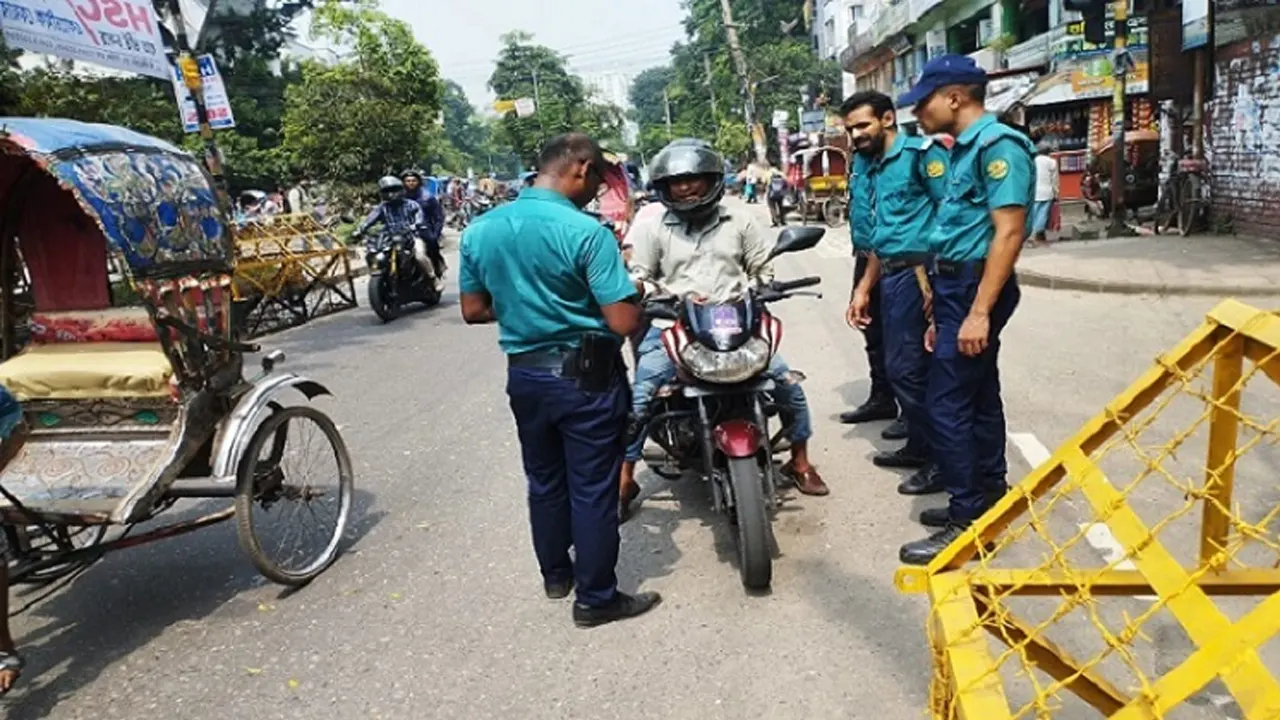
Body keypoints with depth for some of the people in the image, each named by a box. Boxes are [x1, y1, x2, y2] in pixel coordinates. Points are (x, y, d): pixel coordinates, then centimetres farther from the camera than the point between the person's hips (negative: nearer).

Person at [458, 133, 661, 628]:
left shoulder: (480, 230, 0)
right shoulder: (586, 232, -19)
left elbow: (473, 310, 8)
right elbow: (623, 322, -21)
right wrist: (632, 296, 1)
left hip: (524, 374, 6)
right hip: (585, 375, -6)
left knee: (544, 482, 21)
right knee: (592, 489, 6)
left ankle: (555, 574, 38)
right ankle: (596, 598, 17)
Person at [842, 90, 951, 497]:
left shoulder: (921, 153, -7)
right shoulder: (872, 168, 19)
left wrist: (932, 274, -21)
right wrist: (864, 289, 22)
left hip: (919, 272, -9)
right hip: (891, 275, 9)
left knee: (907, 368, -8)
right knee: (899, 367, 14)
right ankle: (920, 446, 29)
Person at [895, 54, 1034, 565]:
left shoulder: (996, 144, -14)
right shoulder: (965, 149, 16)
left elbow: (1009, 232, -21)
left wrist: (979, 312, -25)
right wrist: (942, 311, 19)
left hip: (976, 289, -10)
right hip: (959, 287, 10)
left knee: (947, 404, -8)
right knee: (978, 399, 15)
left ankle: (969, 523, 1)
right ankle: (988, 502, 26)